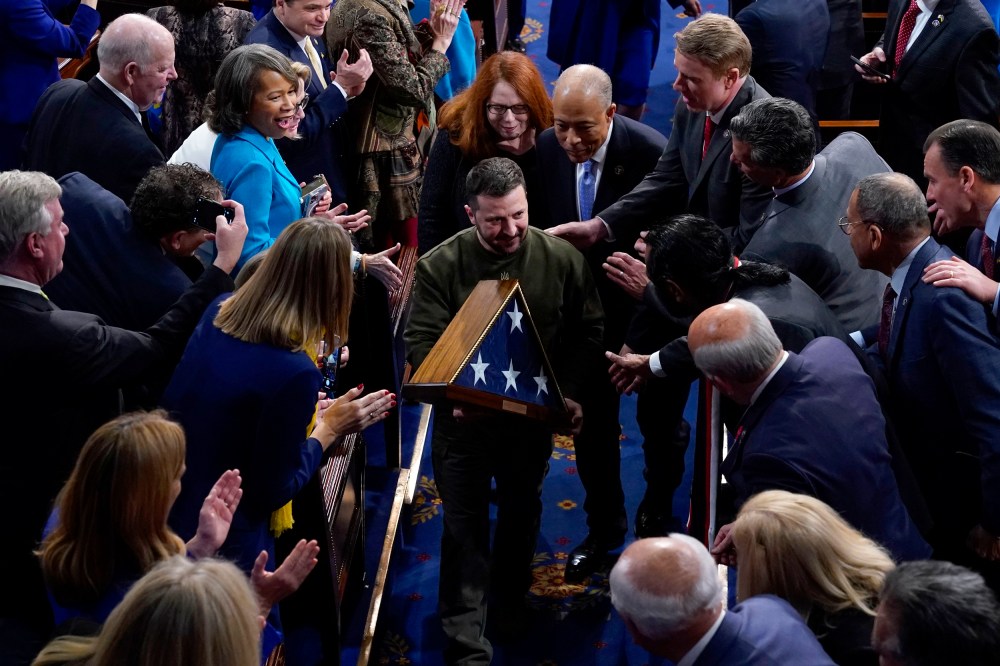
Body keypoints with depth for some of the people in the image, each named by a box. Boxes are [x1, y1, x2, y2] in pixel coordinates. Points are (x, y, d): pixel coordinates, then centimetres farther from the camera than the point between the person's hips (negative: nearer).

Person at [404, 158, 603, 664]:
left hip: (533, 414, 2)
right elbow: (421, 342, -14)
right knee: (464, 526, 0)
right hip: (464, 418, -2)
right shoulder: (440, 266, -14)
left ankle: (511, 601, 46)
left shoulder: (562, 259, -10)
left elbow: (587, 332, -1)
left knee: (521, 511, 22)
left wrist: (568, 392, -13)